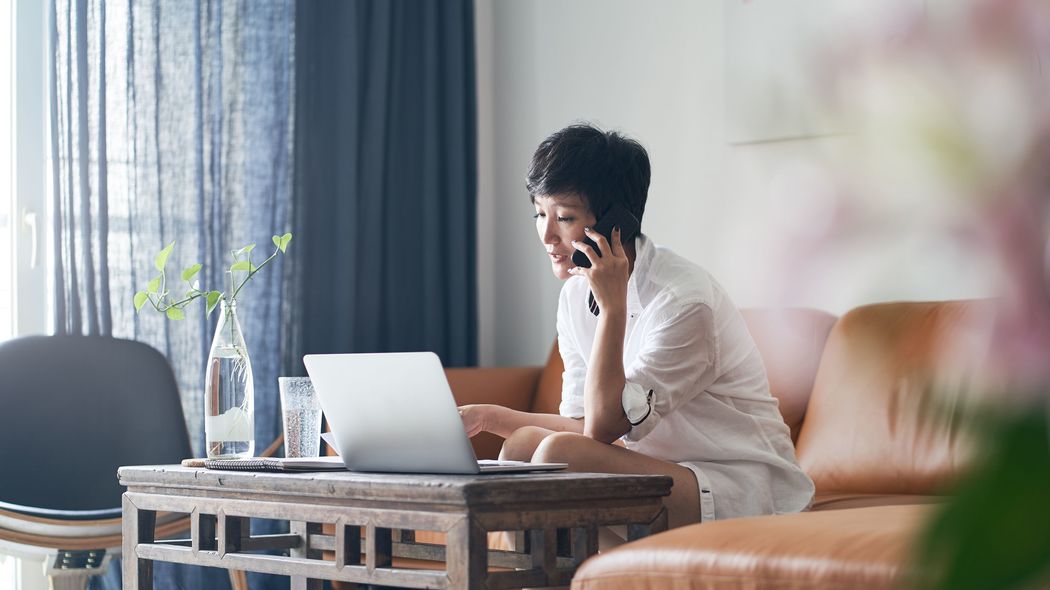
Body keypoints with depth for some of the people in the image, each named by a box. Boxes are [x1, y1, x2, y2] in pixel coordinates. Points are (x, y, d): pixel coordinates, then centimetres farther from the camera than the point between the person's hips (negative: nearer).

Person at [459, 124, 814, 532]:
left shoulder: (683, 298, -19)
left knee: (558, 453, -25)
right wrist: (486, 416, -1)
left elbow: (604, 426, -22)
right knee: (522, 442, -7)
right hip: (662, 467, 8)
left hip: (743, 487, -8)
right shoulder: (576, 294, 6)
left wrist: (613, 307, -23)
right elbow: (585, 423, 8)